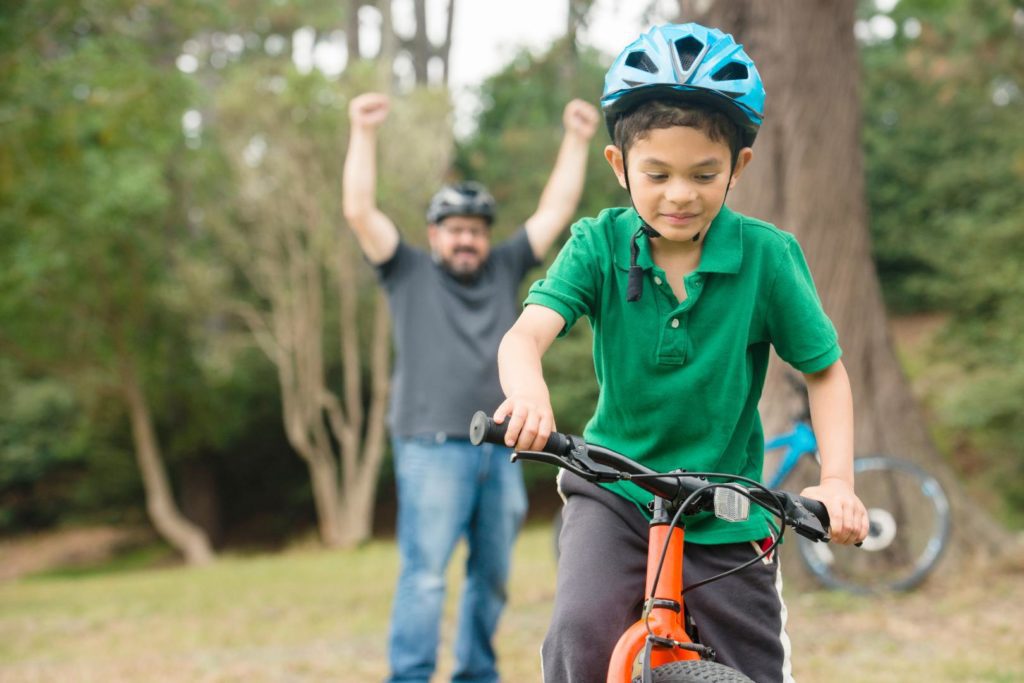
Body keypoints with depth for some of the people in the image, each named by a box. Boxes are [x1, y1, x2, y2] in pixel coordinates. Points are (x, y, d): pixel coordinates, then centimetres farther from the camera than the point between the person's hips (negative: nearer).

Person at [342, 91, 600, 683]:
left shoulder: (505, 271, 16)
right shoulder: (410, 274, 7)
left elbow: (556, 211, 14)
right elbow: (360, 211, -3)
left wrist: (578, 140, 10)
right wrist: (364, 134, -10)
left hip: (501, 450, 5)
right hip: (434, 450, -4)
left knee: (493, 575, 10)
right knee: (425, 572, -11)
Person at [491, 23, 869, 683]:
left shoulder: (768, 255, -11)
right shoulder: (598, 246, -11)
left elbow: (826, 369, -2)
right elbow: (525, 334, -24)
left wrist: (838, 478, -16)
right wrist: (528, 392, -48)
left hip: (725, 515, 1)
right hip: (615, 491, -1)